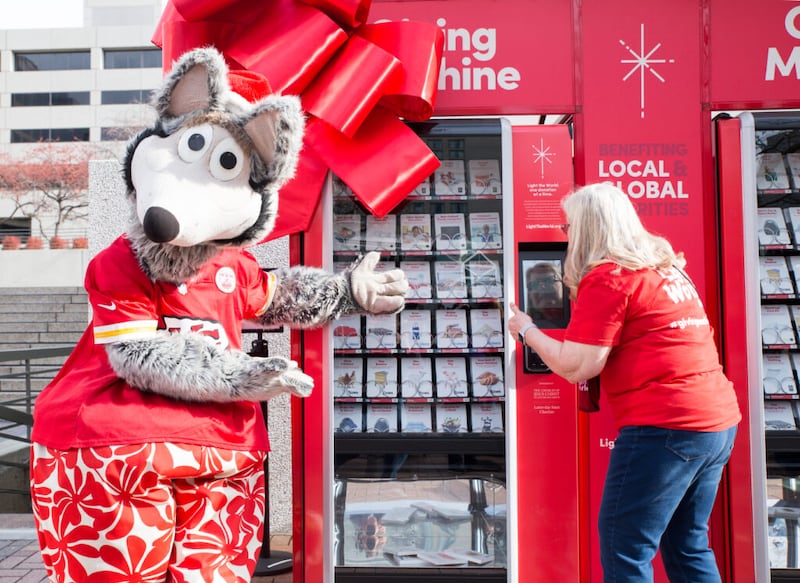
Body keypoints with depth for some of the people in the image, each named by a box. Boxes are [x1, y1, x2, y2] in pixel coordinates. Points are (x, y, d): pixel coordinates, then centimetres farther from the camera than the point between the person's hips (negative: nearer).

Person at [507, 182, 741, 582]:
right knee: (688, 546, 18)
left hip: (663, 426, -9)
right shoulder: (663, 264, 17)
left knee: (624, 550, -2)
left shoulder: (607, 276, -10)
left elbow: (576, 367, -13)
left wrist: (526, 330, 1)